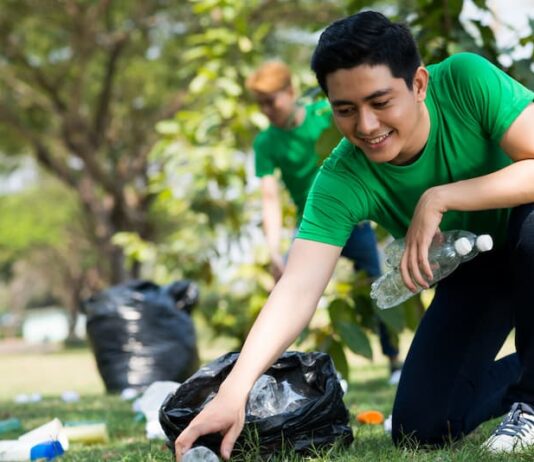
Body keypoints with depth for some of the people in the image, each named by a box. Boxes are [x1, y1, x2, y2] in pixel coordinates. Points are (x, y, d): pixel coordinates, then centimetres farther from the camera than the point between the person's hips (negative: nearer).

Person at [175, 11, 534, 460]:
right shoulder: (341, 182, -27)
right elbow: (297, 288, -36)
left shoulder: (466, 80, -30)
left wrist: (438, 198, -39)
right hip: (472, 271, 3)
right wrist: (235, 389, -50)